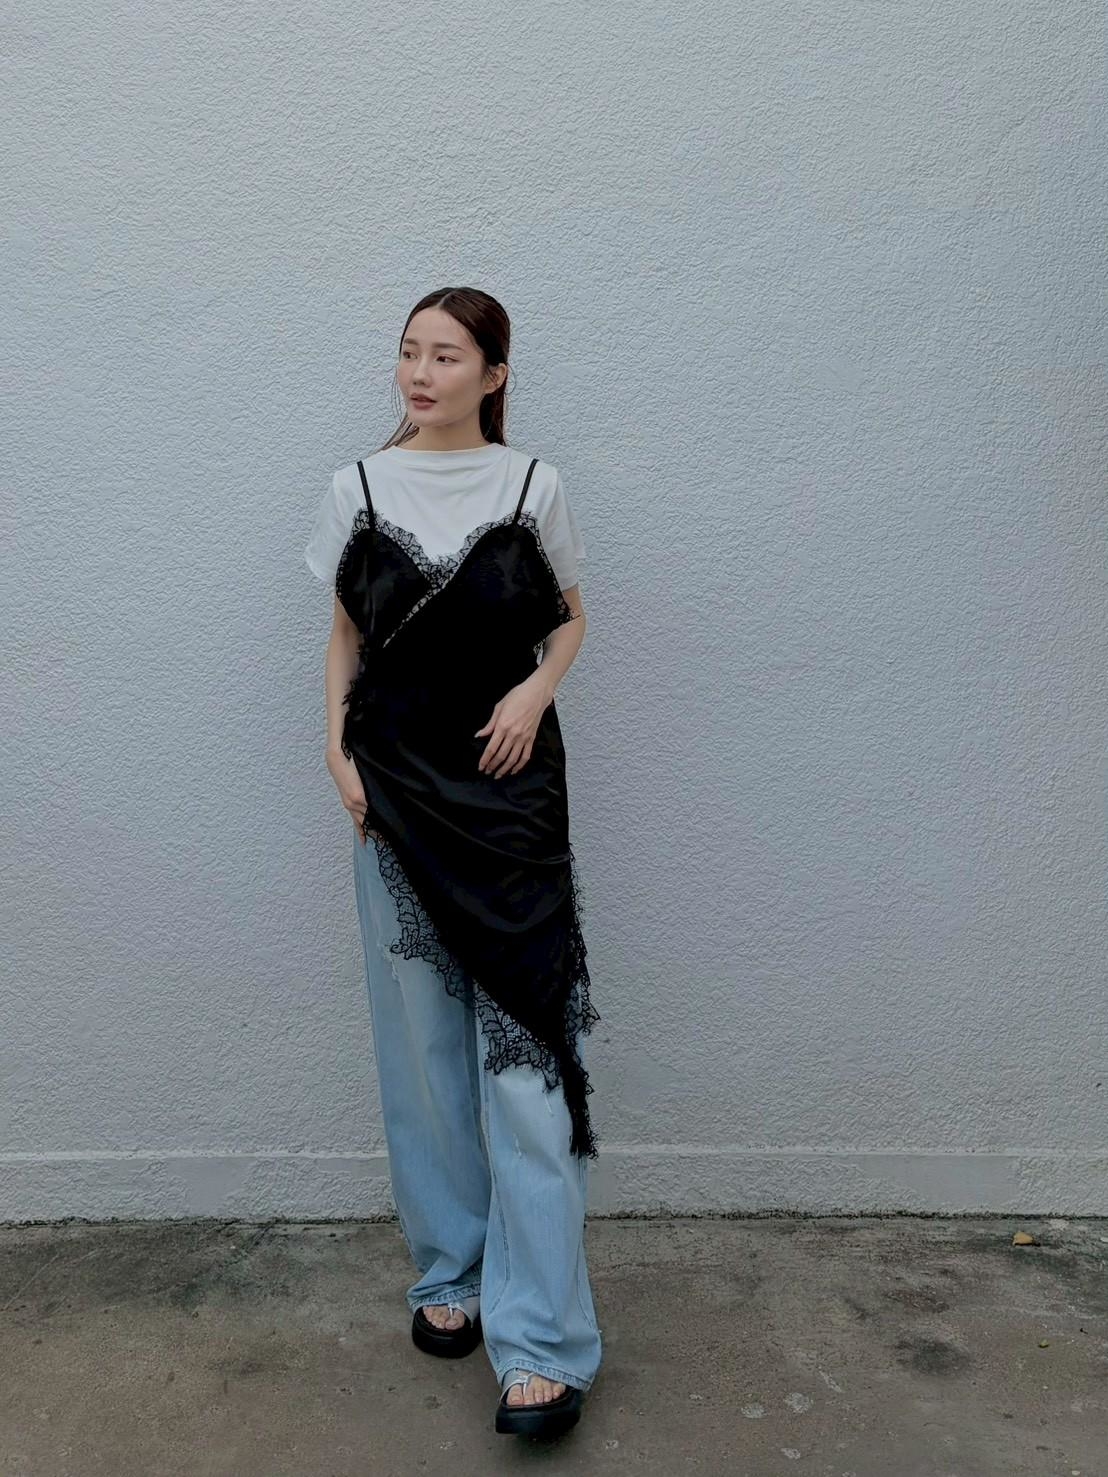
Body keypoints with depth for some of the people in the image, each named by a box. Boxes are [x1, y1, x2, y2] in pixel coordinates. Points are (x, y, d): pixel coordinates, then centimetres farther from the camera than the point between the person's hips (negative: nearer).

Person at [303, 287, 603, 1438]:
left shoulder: (532, 487, 1)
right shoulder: (360, 487, 5)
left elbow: (569, 618, 11)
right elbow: (346, 632, 11)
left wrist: (538, 689, -9)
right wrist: (338, 746, -2)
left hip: (506, 784, -2)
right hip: (396, 788, 2)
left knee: (521, 1041, -5)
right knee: (423, 1039, 9)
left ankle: (540, 1341, 2)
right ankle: (449, 1269, 27)